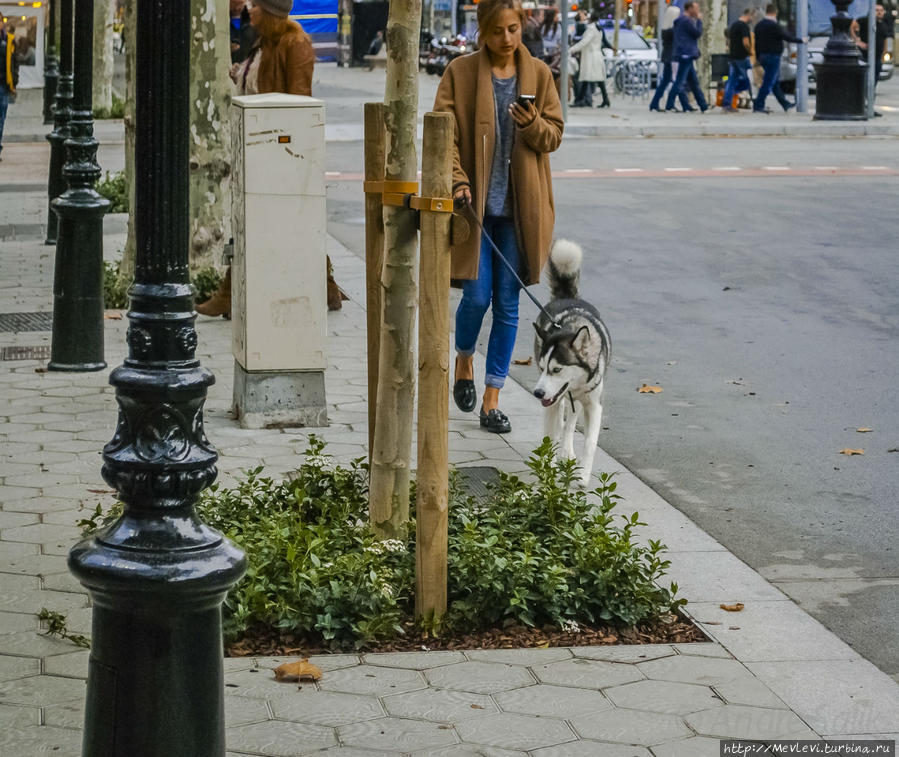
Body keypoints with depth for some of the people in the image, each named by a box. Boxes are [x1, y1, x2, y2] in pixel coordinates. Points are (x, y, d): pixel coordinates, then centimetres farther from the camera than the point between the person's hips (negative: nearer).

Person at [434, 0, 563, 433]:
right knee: (477, 296, -6)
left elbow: (555, 136, 7)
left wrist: (533, 125, -15)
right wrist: (457, 181, -17)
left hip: (518, 206, 2)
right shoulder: (460, 73, -1)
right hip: (475, 202, -2)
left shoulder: (537, 74, 5)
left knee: (507, 303, 2)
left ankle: (492, 399, 10)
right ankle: (464, 362, 27)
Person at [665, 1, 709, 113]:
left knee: (694, 82, 11)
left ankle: (703, 106, 15)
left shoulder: (680, 20, 18)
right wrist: (699, 20, -2)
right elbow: (698, 33, -12)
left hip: (686, 55, 11)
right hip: (686, 54, -11)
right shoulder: (687, 20, -13)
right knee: (680, 81, -10)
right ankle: (669, 105, -11)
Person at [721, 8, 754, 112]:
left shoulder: (733, 25, 15)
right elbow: (746, 43, -20)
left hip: (732, 57, 8)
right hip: (742, 57, -8)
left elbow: (729, 42, 21)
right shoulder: (744, 26, -13)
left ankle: (727, 104, 0)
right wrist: (751, 52, -4)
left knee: (731, 81, 6)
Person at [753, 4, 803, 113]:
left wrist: (757, 58, 19)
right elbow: (787, 38, -14)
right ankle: (758, 106, -6)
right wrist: (801, 40, -1)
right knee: (768, 83, -5)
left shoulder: (759, 25, 7)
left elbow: (756, 42, 12)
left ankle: (785, 104, 24)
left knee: (776, 83, 15)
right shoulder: (774, 26, -18)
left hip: (763, 56, 9)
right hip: (773, 57, -9)